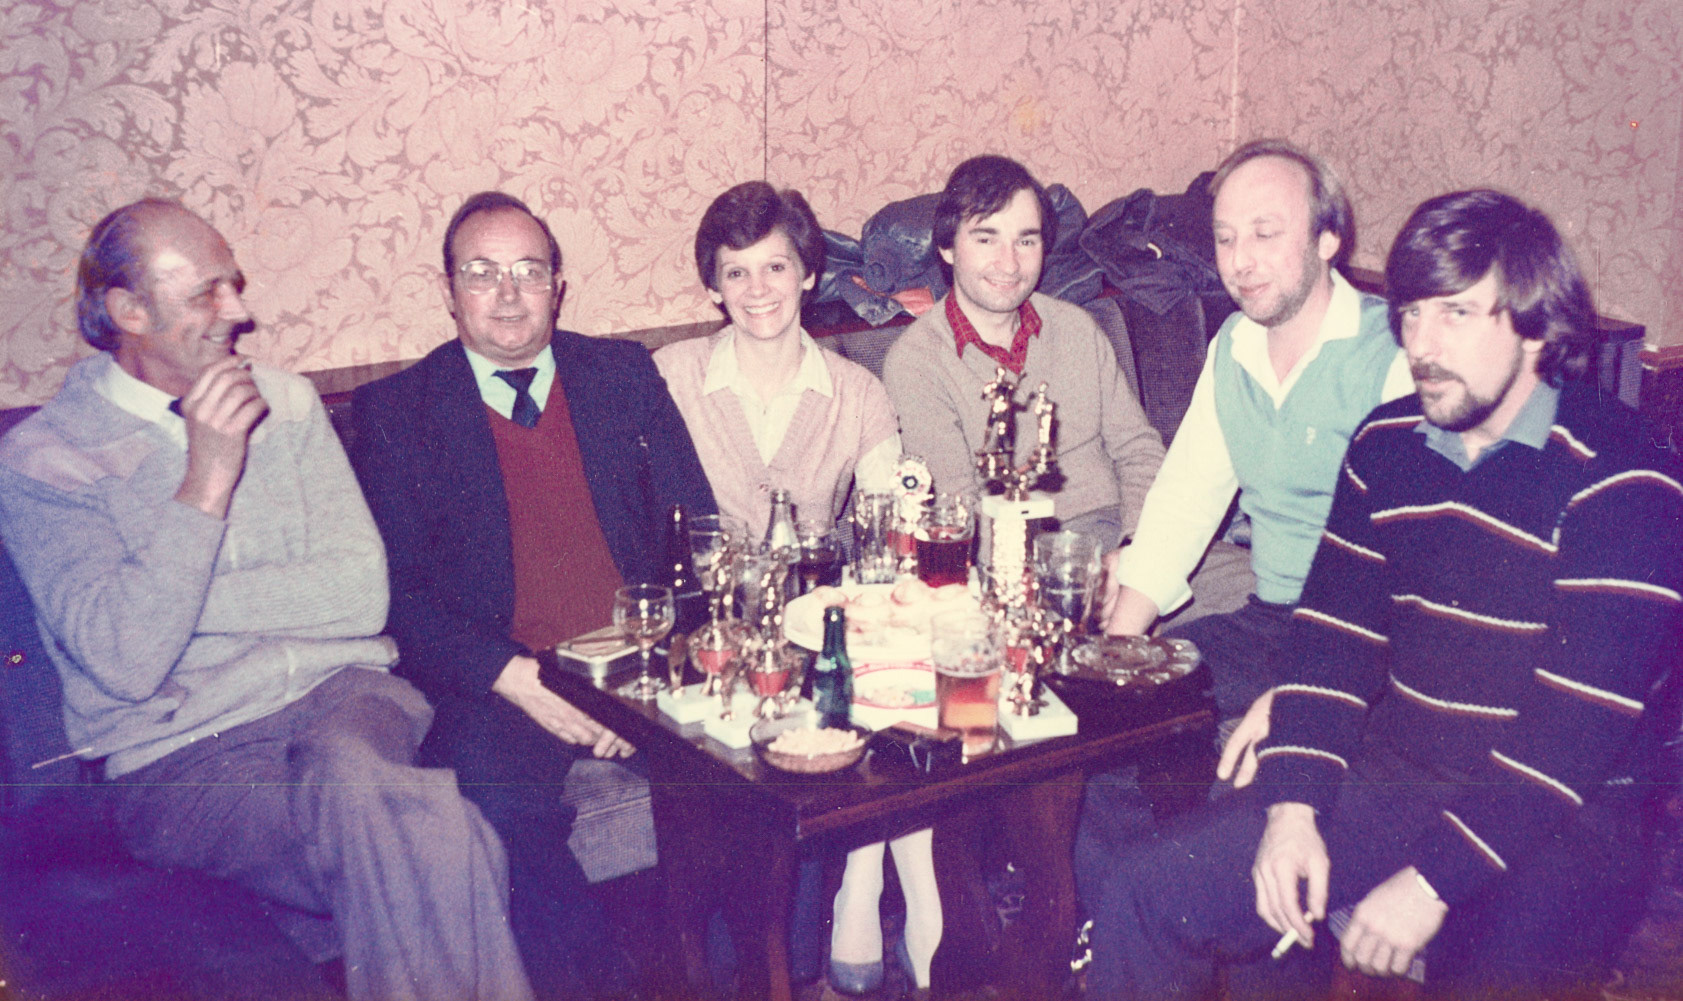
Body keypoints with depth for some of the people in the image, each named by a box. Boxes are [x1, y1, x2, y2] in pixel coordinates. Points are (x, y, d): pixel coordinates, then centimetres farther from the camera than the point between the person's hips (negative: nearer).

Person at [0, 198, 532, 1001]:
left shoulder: (284, 404, 12)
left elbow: (361, 597, 2)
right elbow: (126, 663, -13)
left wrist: (192, 599, -5)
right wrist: (208, 481, -15)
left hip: (338, 695, 3)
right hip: (179, 757, -3)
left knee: (344, 771, -34)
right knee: (421, 845, -30)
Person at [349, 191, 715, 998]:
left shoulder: (624, 373, 14)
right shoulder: (395, 411, 7)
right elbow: (397, 592, -1)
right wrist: (518, 679, -16)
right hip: (501, 690, -2)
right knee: (504, 804, -33)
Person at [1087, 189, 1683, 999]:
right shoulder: (1387, 441, 8)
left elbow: (1577, 731, -17)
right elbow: (1335, 640, 5)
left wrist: (1432, 879, -21)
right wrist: (1293, 809, -8)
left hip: (1552, 818, -4)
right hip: (1387, 780, 5)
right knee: (1145, 894, -10)